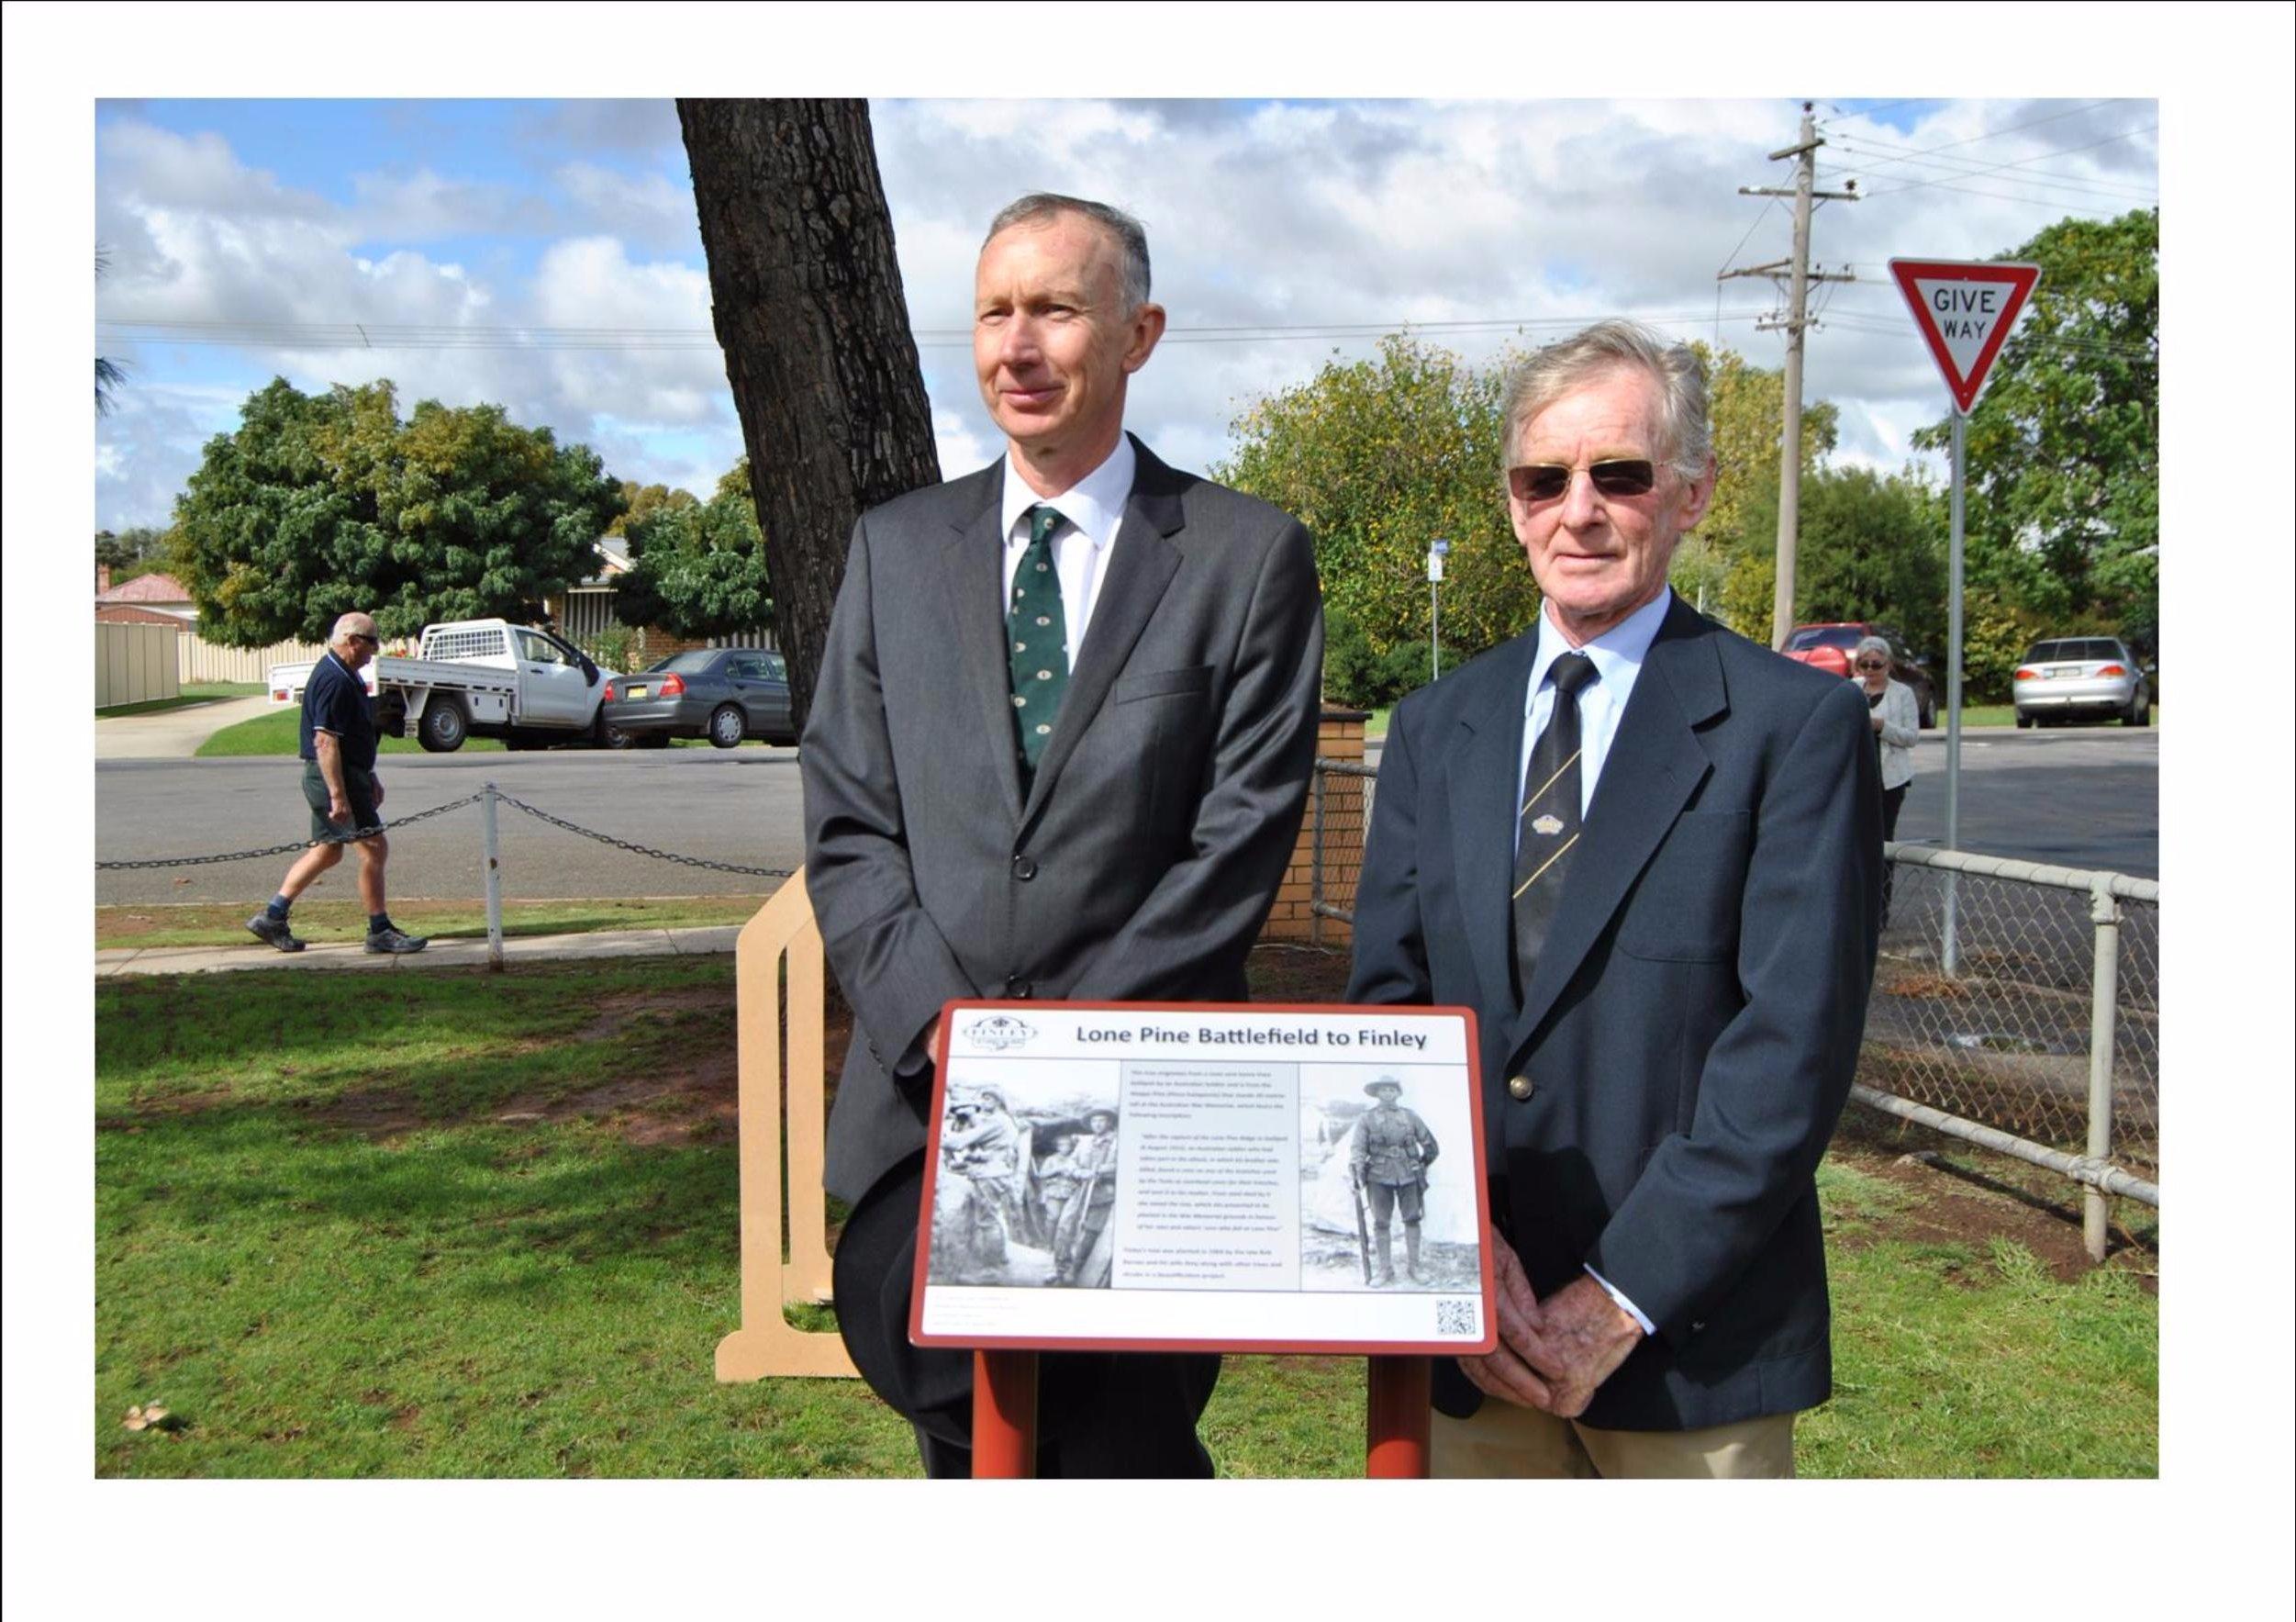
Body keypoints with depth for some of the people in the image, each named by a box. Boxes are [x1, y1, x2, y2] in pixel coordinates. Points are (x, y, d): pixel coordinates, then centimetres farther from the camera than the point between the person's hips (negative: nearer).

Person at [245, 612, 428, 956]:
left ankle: (272, 917, 21)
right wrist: (339, 796, -26)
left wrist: (370, 778, 26)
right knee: (374, 847, -7)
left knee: (327, 851, 16)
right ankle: (379, 932, 0)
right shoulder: (335, 680, -19)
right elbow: (325, 742, -24)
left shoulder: (344, 676, 15)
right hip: (333, 777, -11)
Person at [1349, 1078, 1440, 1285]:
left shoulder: (1410, 1116, 7)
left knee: (1412, 1220, 3)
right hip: (1380, 1177, -1)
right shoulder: (1367, 1119, 2)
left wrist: (1422, 1166, 16)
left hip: (1408, 1176, 1)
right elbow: (1358, 1147, -6)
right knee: (1381, 1223, 1)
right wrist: (1357, 1171, -19)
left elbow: (1430, 1145, 16)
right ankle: (1385, 1269, 9)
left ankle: (1413, 1265, 15)